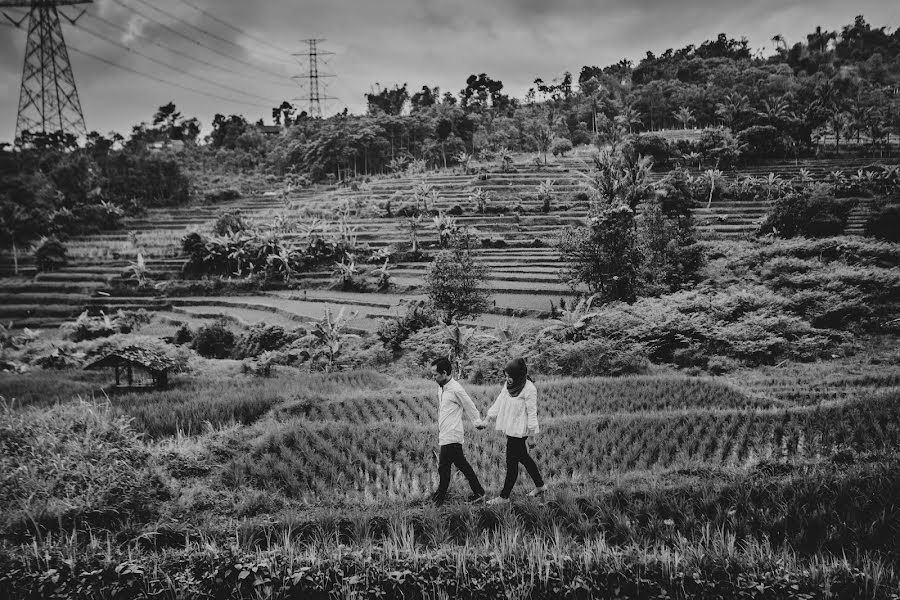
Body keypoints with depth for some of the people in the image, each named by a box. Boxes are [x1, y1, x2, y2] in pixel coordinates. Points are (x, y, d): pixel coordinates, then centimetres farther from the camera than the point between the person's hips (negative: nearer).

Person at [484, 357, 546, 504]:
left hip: (519, 431, -8)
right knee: (523, 457, 18)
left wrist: (532, 429, -15)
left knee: (511, 462, -3)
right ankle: (540, 486, 32)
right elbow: (500, 402, 12)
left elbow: (532, 412, -15)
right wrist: (489, 417, 12)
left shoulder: (529, 389, -18)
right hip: (510, 428, 8)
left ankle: (504, 496, 4)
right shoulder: (508, 385, 5)